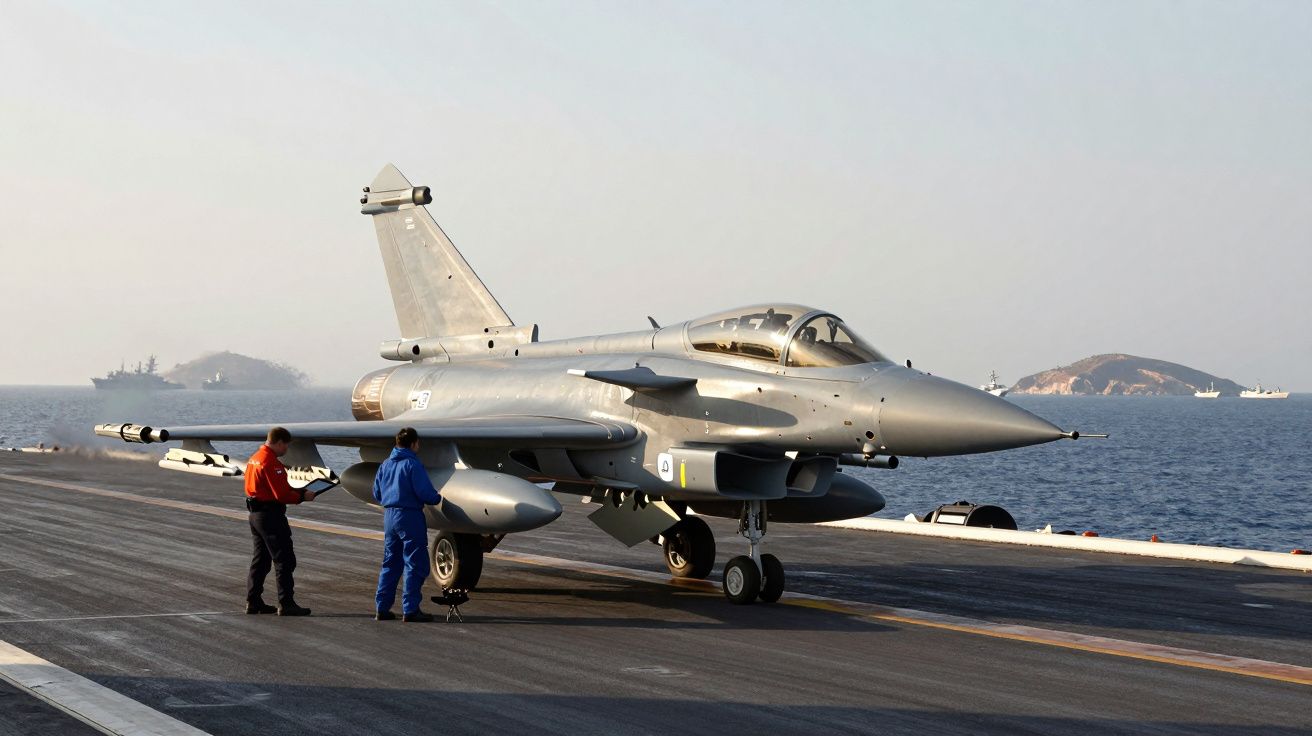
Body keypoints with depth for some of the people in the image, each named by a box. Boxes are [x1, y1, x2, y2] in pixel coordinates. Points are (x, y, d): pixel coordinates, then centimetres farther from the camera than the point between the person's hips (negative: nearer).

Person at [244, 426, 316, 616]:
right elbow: (281, 495, -22)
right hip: (270, 515, -10)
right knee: (284, 560, -6)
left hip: (255, 513, 10)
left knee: (260, 558, 16)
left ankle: (253, 601, 19)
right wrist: (303, 496, -10)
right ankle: (286, 604, -7)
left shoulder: (254, 458, 12)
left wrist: (296, 491, 10)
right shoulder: (271, 462, -19)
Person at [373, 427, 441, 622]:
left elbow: (377, 494, 17)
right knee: (415, 564, -2)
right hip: (409, 516, -8)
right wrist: (437, 499, 2)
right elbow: (425, 493, -17)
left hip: (389, 516, 8)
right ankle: (410, 610, -5)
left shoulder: (385, 465, 11)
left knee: (390, 563, 15)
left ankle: (382, 608, 14)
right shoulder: (413, 465, -12)